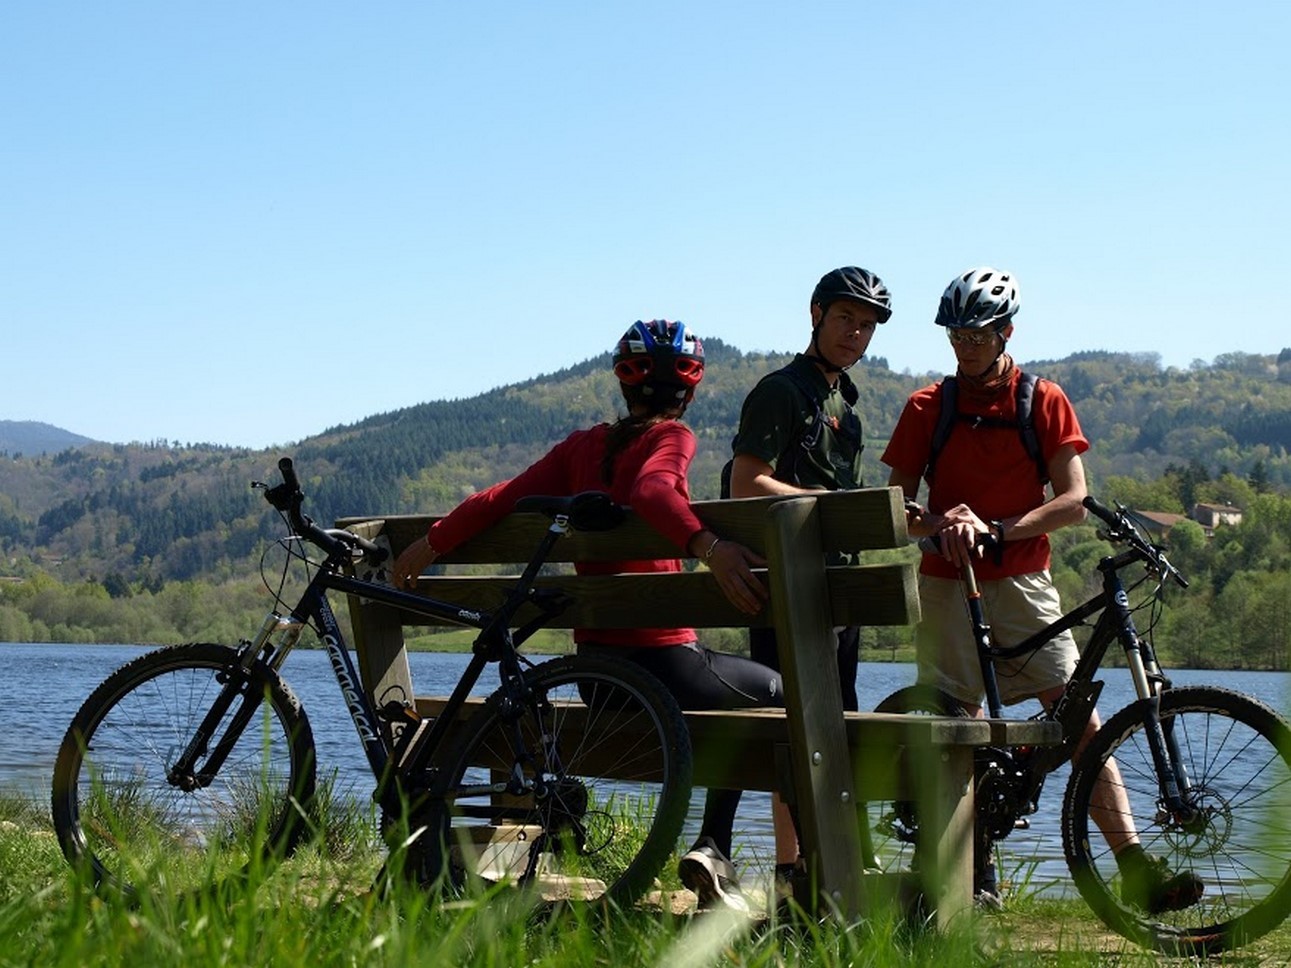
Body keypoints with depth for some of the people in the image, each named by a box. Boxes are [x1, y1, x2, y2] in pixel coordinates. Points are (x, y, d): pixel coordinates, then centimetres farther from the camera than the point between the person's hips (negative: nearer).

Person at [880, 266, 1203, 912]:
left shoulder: (1044, 402, 3)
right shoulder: (926, 408, 5)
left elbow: (1072, 501, -4)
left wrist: (997, 530, -19)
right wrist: (939, 524, -19)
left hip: (1021, 582, -1)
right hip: (947, 586, 1)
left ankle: (1135, 869, -14)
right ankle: (977, 875, 10)